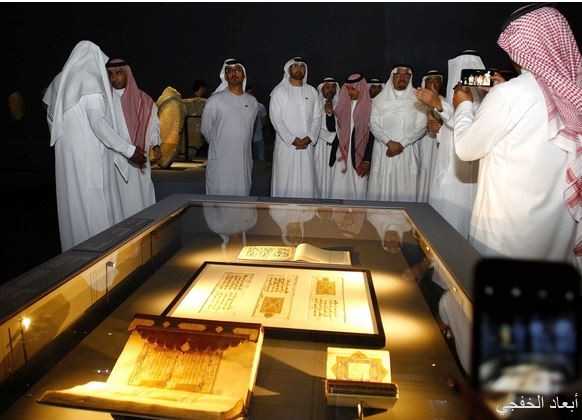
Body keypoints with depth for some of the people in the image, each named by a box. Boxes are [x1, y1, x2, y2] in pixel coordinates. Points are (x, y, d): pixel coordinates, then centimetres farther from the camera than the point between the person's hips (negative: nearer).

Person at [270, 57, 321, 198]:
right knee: (284, 180, -1)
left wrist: (310, 138, -7)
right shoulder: (279, 91, -1)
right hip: (285, 144, -3)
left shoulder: (312, 91, 11)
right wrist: (293, 140, -12)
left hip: (306, 145, 3)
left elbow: (317, 117, 8)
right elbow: (276, 119, -7)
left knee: (306, 180, 2)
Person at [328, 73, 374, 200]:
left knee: (358, 191, 2)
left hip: (359, 156, -3)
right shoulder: (342, 104, 7)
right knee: (338, 190, 2)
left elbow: (372, 136, -5)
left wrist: (367, 161, -8)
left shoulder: (370, 107, -4)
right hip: (342, 155, 3)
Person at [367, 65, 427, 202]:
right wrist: (390, 142, -12)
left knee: (404, 188, -4)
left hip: (407, 152, 0)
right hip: (383, 151, 1)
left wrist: (401, 144, -11)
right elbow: (374, 124, 0)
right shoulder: (380, 99, 7)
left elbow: (421, 126, -1)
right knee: (382, 186, -1)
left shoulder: (417, 100, 5)